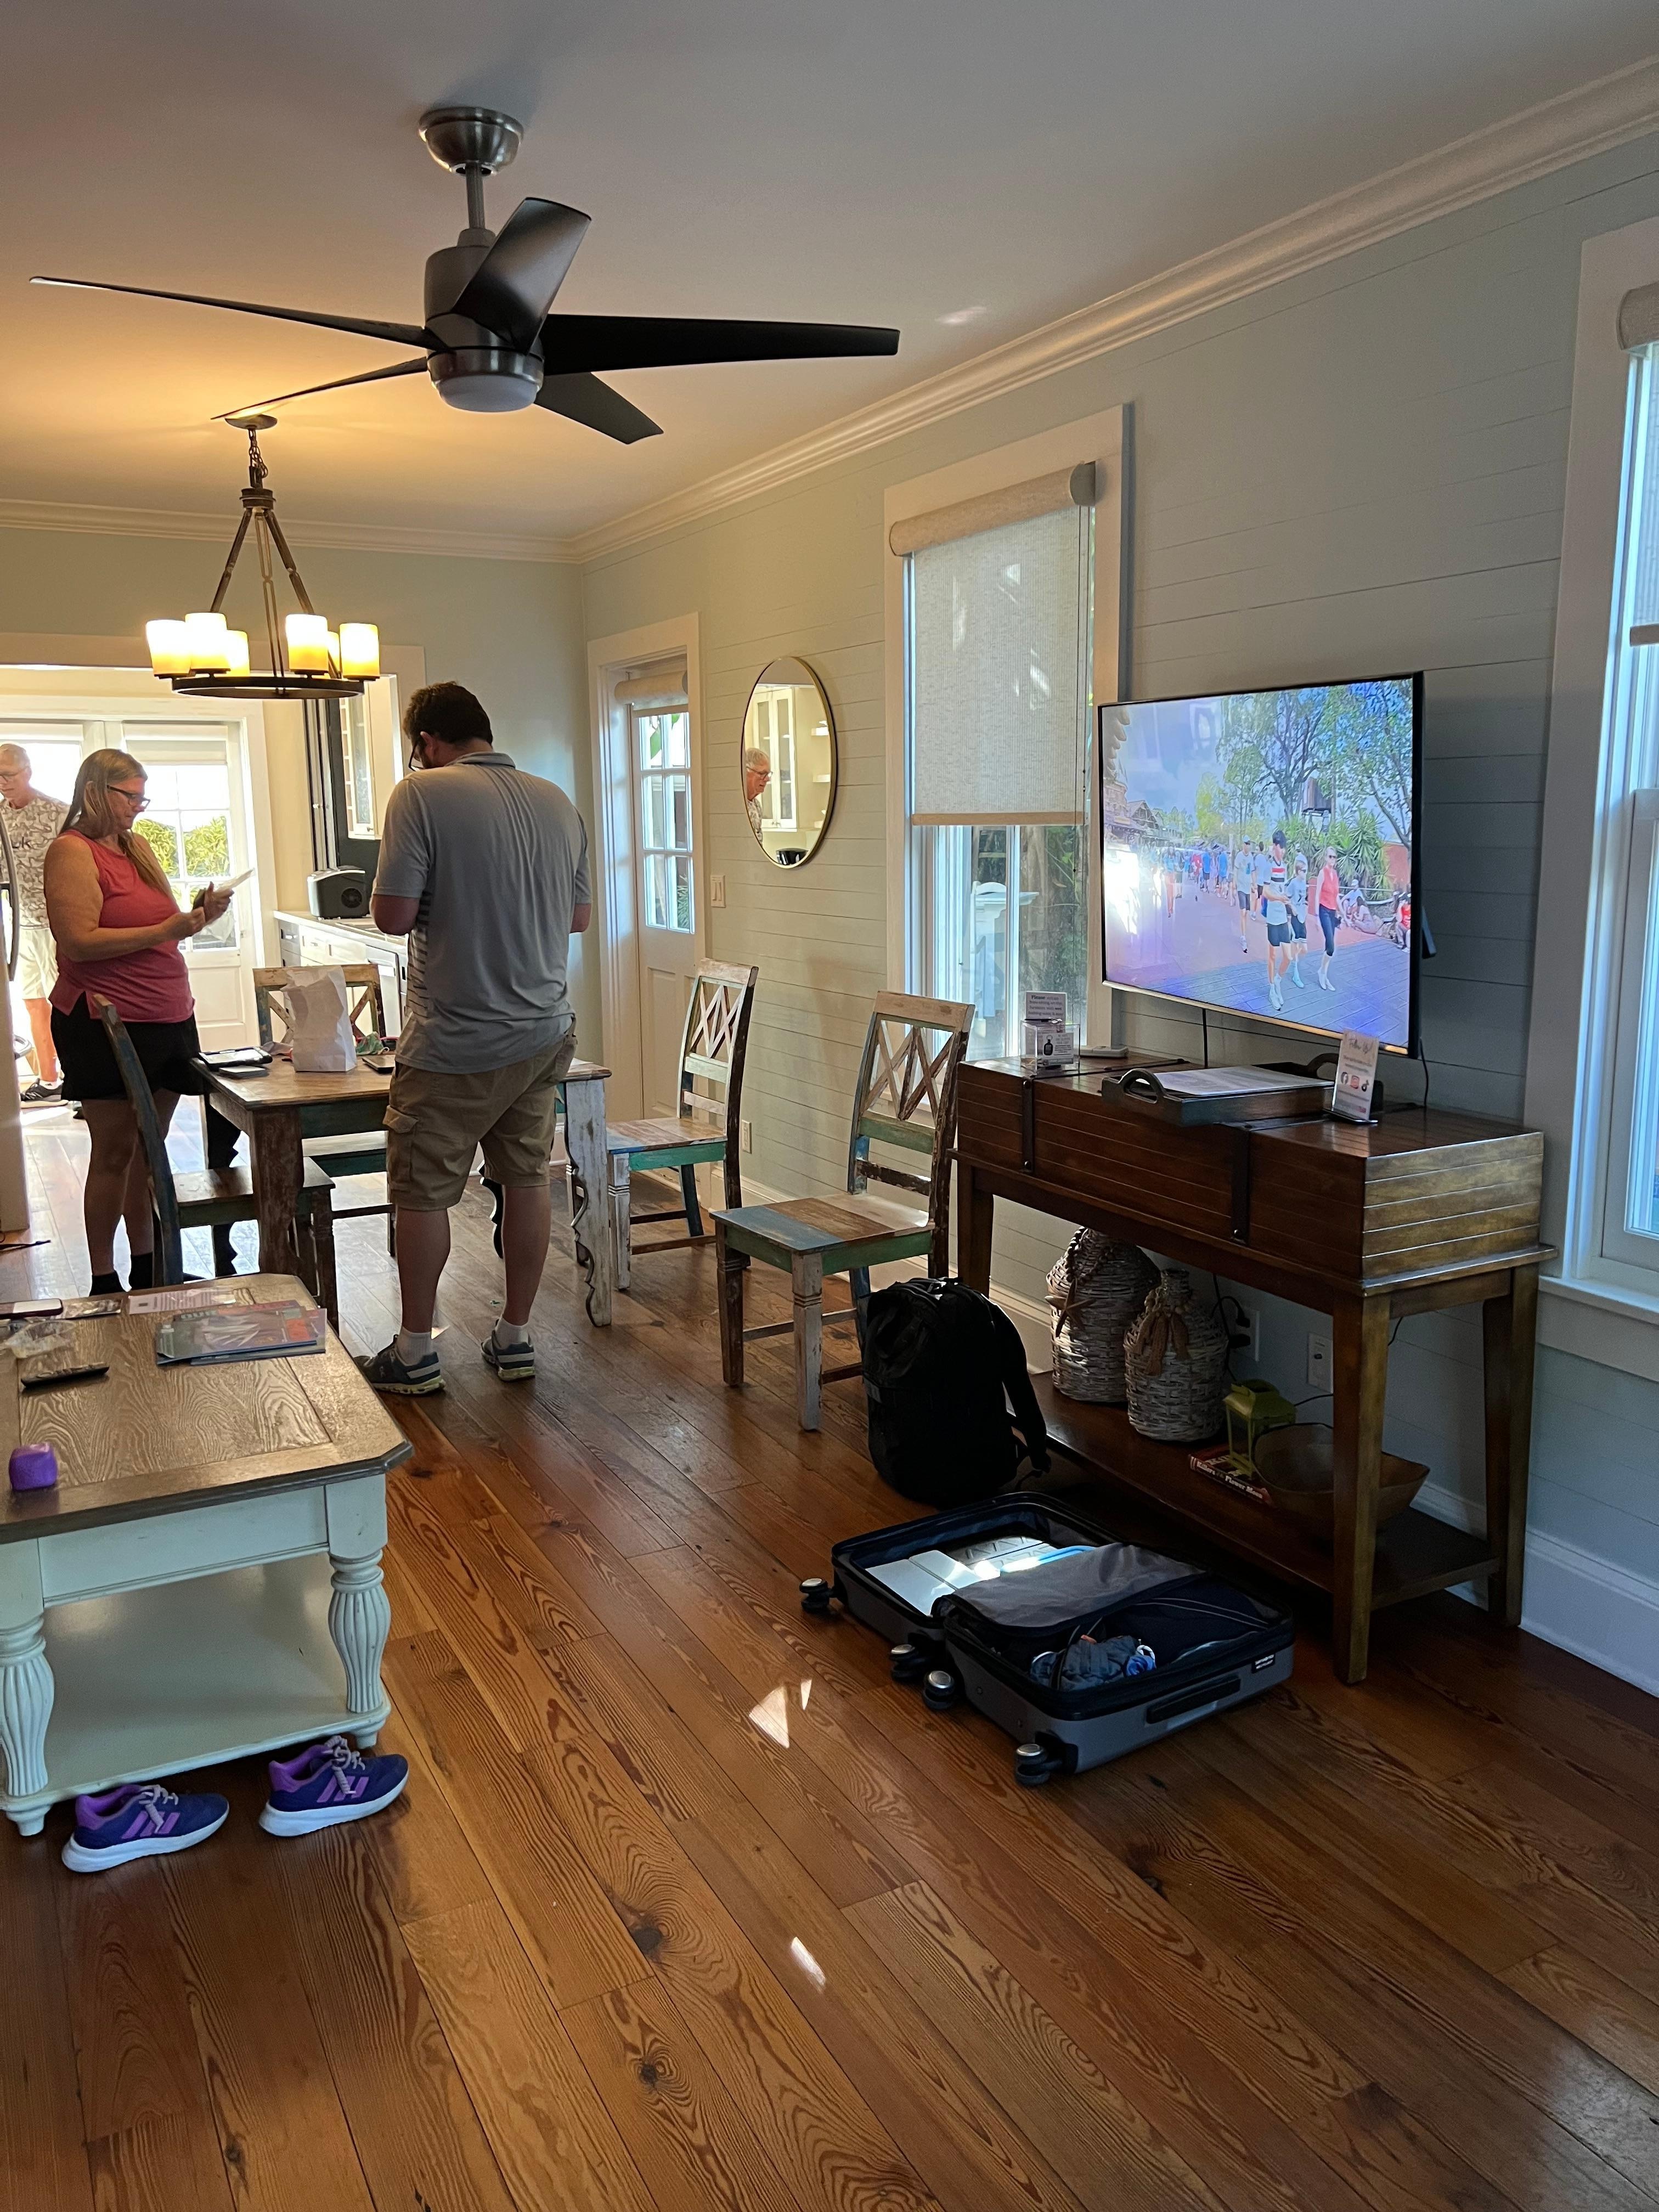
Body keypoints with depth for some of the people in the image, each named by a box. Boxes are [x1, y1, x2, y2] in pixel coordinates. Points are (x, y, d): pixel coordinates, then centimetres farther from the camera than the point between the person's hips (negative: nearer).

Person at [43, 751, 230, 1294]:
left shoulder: (136, 846, 16)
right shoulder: (72, 851, -8)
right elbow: (79, 942, -18)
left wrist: (197, 915, 4)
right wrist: (165, 930, -21)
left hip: (168, 1020, 7)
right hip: (106, 1024, -7)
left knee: (150, 1148, 10)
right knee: (114, 1152, -1)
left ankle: (147, 1268, 18)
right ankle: (104, 1281, 8)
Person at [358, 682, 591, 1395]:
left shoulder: (423, 793, -12)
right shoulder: (556, 801, 6)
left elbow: (393, 915, -15)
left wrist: (444, 904, 4)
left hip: (454, 1044, -6)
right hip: (544, 1034, 6)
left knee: (423, 1193, 8)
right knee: (527, 1181, 14)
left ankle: (414, 1352, 18)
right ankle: (515, 1338, 23)